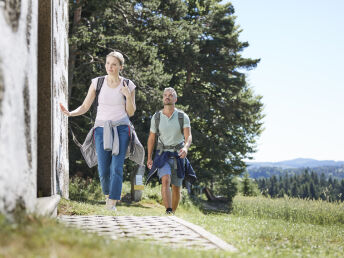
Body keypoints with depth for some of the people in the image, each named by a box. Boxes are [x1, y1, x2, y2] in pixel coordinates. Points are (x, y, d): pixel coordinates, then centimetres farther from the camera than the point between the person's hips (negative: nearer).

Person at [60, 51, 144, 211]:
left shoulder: (128, 85, 3)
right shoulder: (97, 83, 3)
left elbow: (131, 112, 7)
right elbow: (85, 107, 6)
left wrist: (128, 96, -10)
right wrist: (70, 113, -12)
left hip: (121, 129, -1)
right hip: (102, 128, 1)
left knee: (117, 167, -13)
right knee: (103, 170, -3)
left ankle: (112, 204, -9)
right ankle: (108, 194, 26)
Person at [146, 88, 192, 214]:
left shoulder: (183, 117, -9)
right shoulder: (156, 117, -5)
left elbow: (188, 137, -19)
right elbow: (151, 138, 7)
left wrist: (186, 148, -41)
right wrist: (149, 158, 12)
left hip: (178, 156, 1)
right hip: (162, 155, -1)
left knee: (176, 187, 8)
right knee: (165, 180, -26)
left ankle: (173, 213, 30)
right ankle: (168, 213, -34)